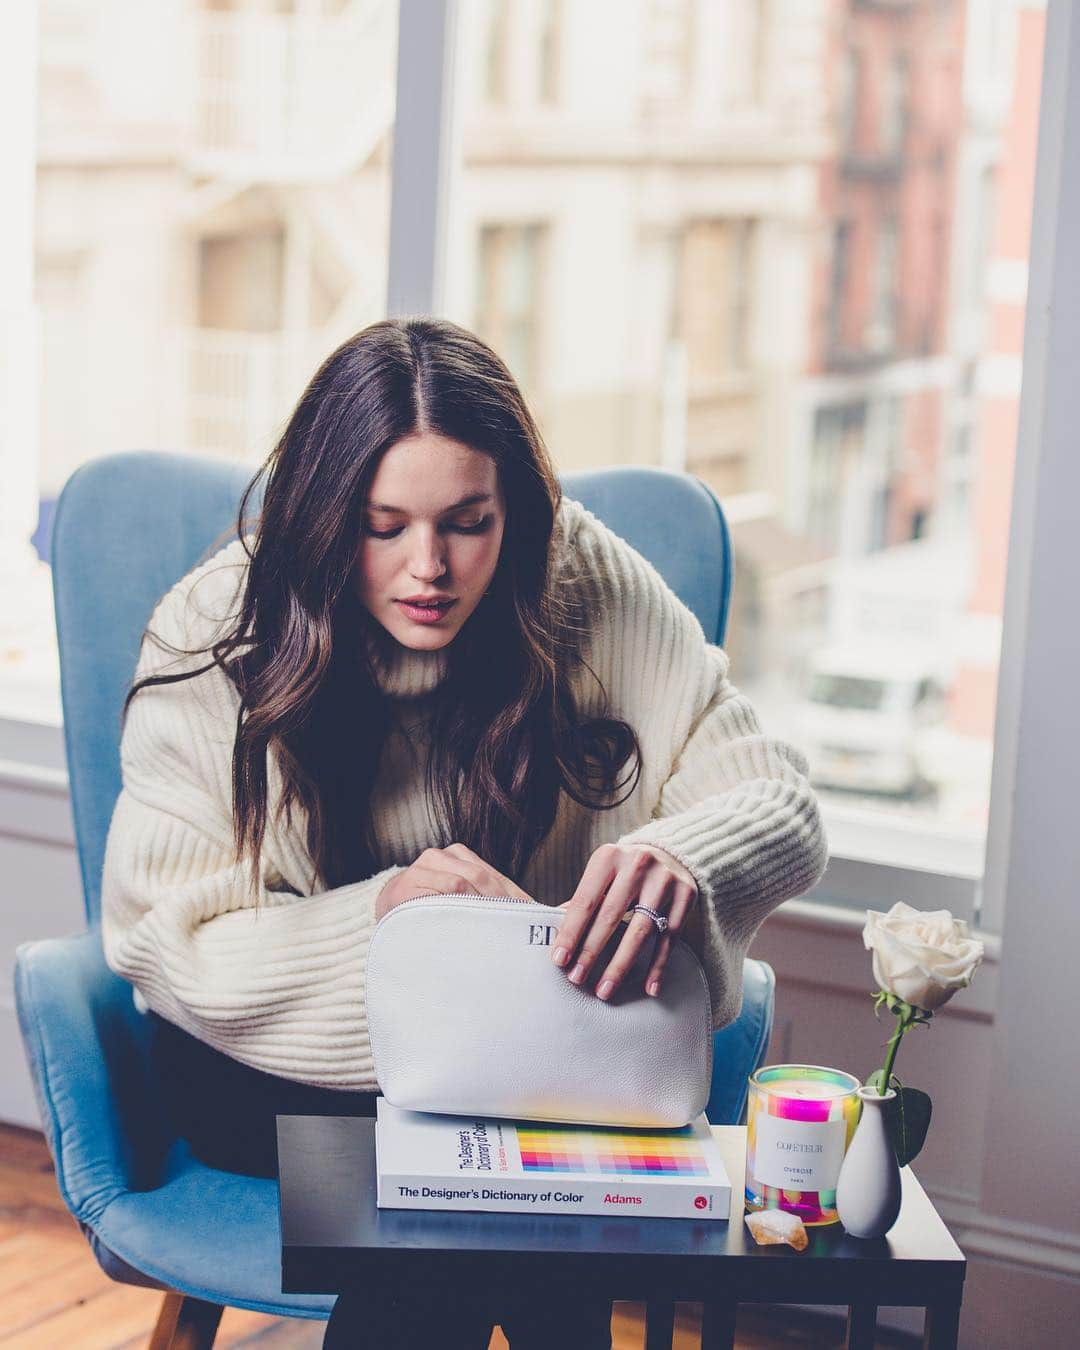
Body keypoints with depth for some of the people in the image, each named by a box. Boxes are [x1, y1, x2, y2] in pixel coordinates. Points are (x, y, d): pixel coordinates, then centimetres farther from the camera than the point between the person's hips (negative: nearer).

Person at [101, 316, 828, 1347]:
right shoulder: (214, 637, -13)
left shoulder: (588, 589, -11)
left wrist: (675, 859, -39)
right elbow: (164, 945, -15)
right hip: (278, 1068, -1)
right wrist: (382, 914, -34)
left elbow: (784, 810, -14)